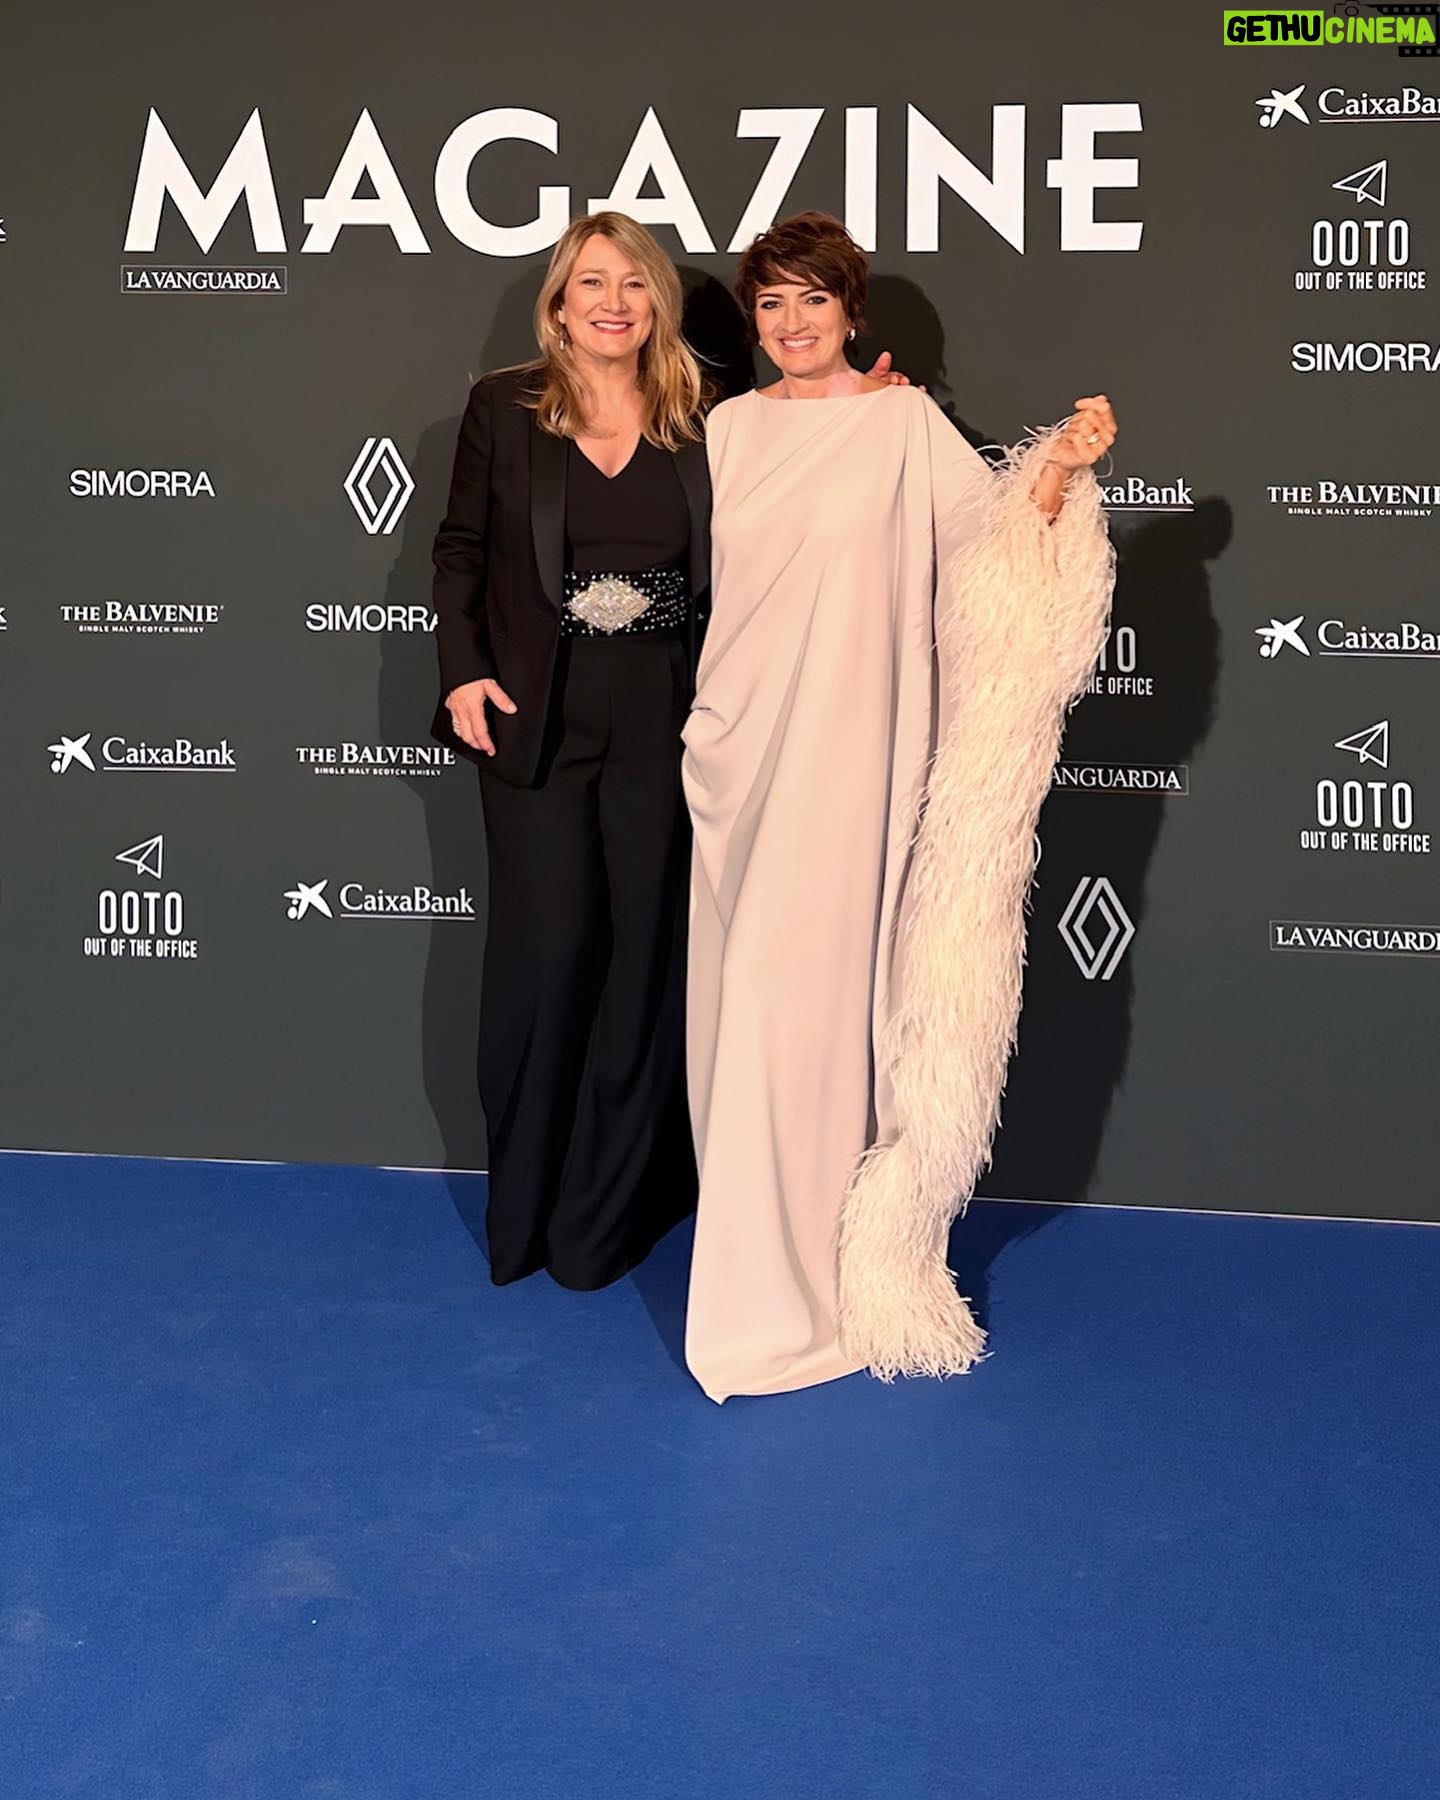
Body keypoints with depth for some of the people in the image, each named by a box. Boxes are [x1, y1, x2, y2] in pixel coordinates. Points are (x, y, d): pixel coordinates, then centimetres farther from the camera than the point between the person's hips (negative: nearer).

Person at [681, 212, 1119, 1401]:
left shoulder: (903, 422, -1)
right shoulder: (731, 428, 12)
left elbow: (990, 530, -12)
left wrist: (1060, 469, -28)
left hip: (841, 748, -5)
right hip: (737, 741, 5)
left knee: (802, 990, -7)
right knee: (739, 987, 9)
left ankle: (798, 1272, 4)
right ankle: (759, 1233, 25)